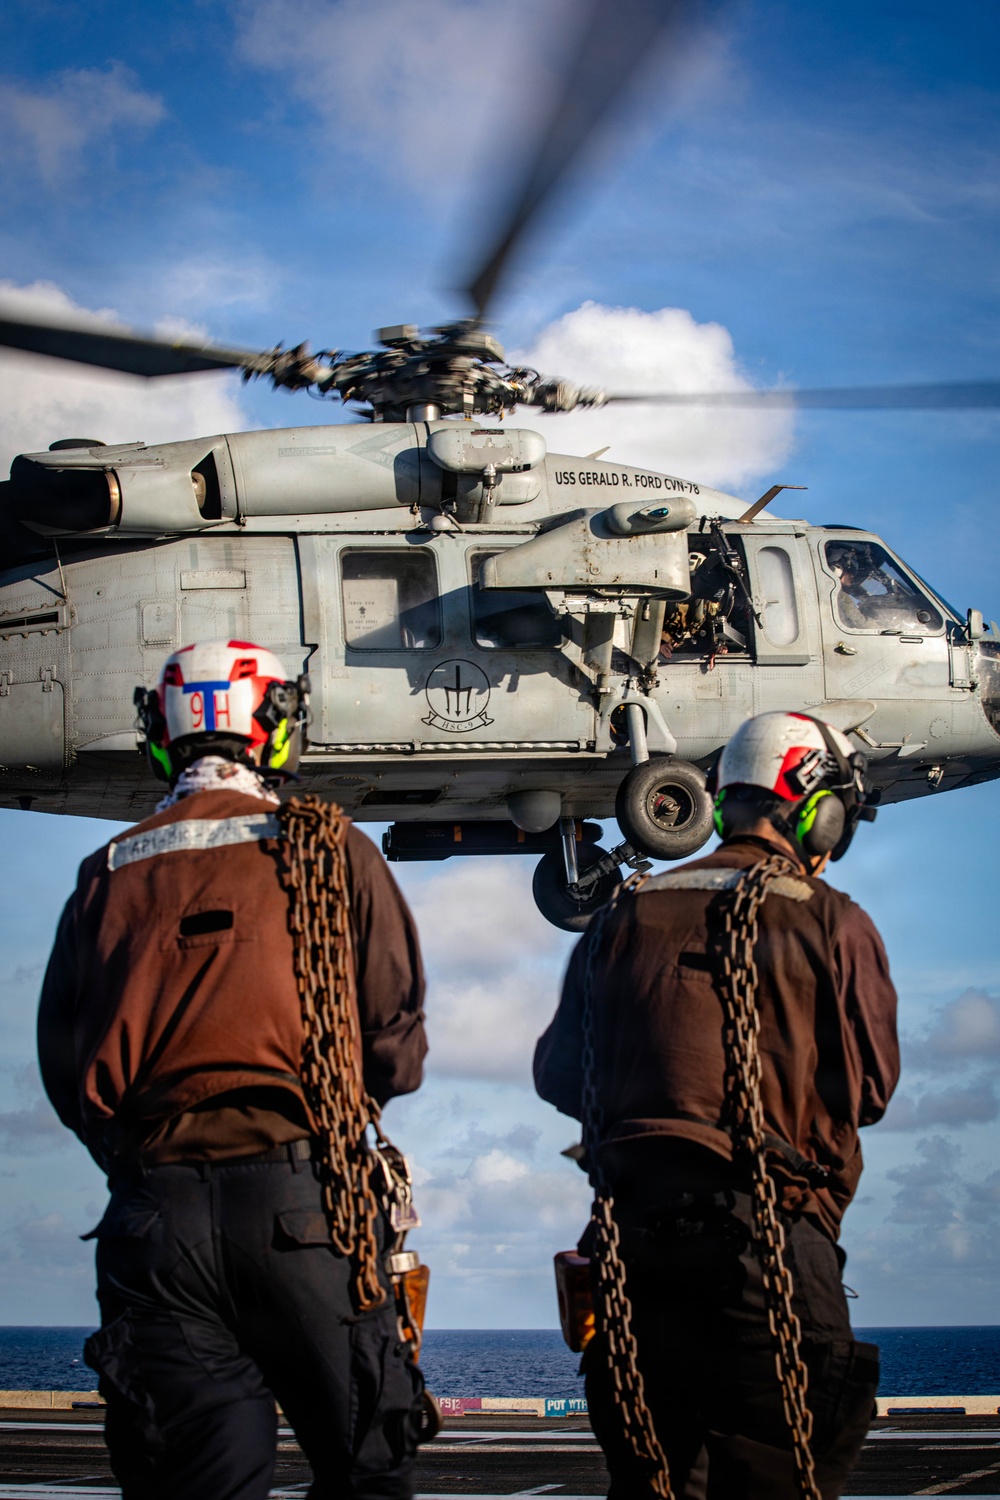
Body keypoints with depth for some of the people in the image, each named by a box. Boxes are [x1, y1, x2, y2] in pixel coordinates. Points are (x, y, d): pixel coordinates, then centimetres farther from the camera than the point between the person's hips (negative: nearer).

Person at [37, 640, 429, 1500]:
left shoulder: (107, 874, 13)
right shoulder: (330, 848, 6)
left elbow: (64, 1071, 13)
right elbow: (399, 1046, 5)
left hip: (153, 1204, 3)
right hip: (303, 1197, -3)